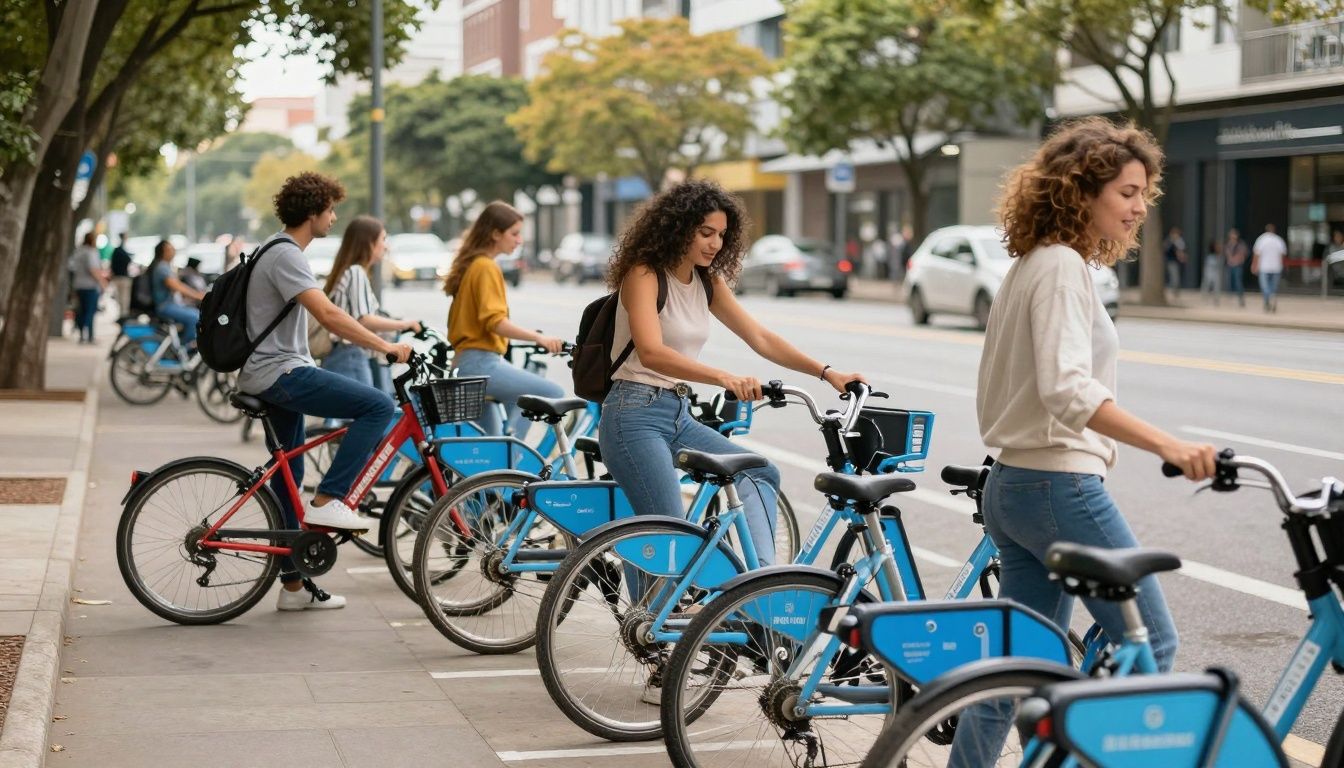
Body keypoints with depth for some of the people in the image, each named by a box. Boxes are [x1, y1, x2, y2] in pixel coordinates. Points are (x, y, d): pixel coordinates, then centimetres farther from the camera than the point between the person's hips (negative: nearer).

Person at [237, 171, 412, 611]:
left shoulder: (277, 251, 18)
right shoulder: (286, 256, -16)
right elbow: (329, 316, -26)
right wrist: (387, 348, -26)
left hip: (269, 376, 11)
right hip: (281, 373, -11)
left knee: (288, 477, 14)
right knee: (378, 406, -17)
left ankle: (293, 584, 20)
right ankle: (327, 501, -14)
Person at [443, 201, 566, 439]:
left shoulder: (471, 265, 19)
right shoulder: (486, 267, -11)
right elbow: (495, 322, -22)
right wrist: (538, 337, -28)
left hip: (466, 363, 11)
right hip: (481, 363, -11)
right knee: (553, 394, -21)